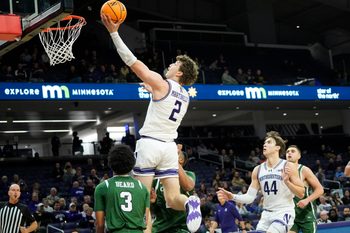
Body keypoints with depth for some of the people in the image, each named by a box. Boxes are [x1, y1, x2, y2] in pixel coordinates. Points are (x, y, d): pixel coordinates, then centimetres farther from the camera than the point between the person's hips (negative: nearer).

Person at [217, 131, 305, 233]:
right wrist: (233, 197, -10)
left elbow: (301, 194, -9)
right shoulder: (258, 170, 6)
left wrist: (287, 181, -24)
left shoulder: (288, 167, -8)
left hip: (284, 213, -6)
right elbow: (250, 197, 6)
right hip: (266, 214, 6)